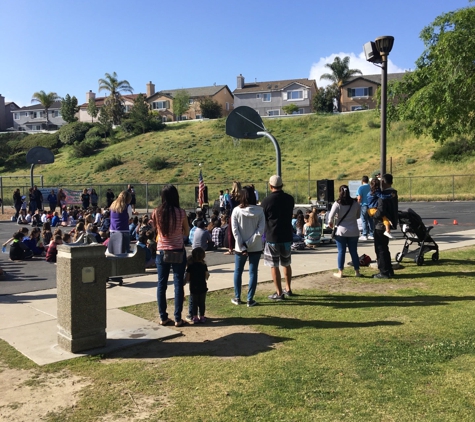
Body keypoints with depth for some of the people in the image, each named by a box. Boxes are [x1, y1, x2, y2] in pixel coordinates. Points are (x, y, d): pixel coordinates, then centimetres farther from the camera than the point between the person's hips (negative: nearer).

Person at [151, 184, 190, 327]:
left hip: (162, 251, 2)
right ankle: (177, 318, 8)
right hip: (178, 251, -2)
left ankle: (163, 317, 15)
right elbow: (186, 232, 1)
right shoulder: (181, 212, -10)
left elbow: (156, 229, 9)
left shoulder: (156, 213, -5)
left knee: (161, 284, 10)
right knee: (178, 284, 5)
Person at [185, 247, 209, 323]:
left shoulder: (190, 266, -8)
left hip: (193, 288, -1)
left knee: (194, 303, 9)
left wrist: (185, 281, 10)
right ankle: (202, 317, 14)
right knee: (202, 303, 10)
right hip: (202, 287, 1)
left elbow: (187, 278, -8)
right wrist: (208, 275, 22)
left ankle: (195, 317, 9)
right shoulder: (204, 265, -5)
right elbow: (206, 277, 1)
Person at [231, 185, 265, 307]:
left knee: (238, 272, 15)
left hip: (240, 247, 0)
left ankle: (237, 298, 21)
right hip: (256, 247, 0)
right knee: (253, 272, 8)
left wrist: (242, 247, -8)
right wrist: (249, 244, -10)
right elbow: (260, 231, -12)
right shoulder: (259, 211, -7)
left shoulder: (236, 211, -9)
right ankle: (250, 300, 10)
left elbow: (235, 231, -11)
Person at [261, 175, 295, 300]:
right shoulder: (290, 199, 1)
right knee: (286, 263, 19)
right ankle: (288, 289, 29)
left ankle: (279, 293, 8)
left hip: (272, 237, -5)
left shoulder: (266, 201, -13)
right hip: (287, 236, 5)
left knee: (274, 266, 4)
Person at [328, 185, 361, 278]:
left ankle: (340, 272, 9)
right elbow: (358, 215, 12)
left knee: (341, 252, 5)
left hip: (341, 231, -3)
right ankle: (357, 271, 17)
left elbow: (331, 215, -16)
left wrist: (331, 222, 2)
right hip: (353, 232, 3)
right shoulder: (355, 203, 1)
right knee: (354, 251, 11)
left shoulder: (337, 203, -10)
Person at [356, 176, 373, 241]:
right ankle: (371, 234, 13)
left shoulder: (360, 188, -8)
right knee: (371, 220, 11)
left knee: (364, 221, -1)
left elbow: (359, 198, -15)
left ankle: (364, 235, -1)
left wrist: (358, 204, 0)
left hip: (364, 205, -5)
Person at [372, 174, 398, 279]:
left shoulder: (384, 194, -19)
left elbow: (381, 210, -27)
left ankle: (384, 272, 3)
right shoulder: (393, 193, 11)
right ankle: (388, 271, 25)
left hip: (381, 225, -10)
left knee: (380, 249, -1)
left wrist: (373, 216, -10)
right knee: (384, 248, 19)